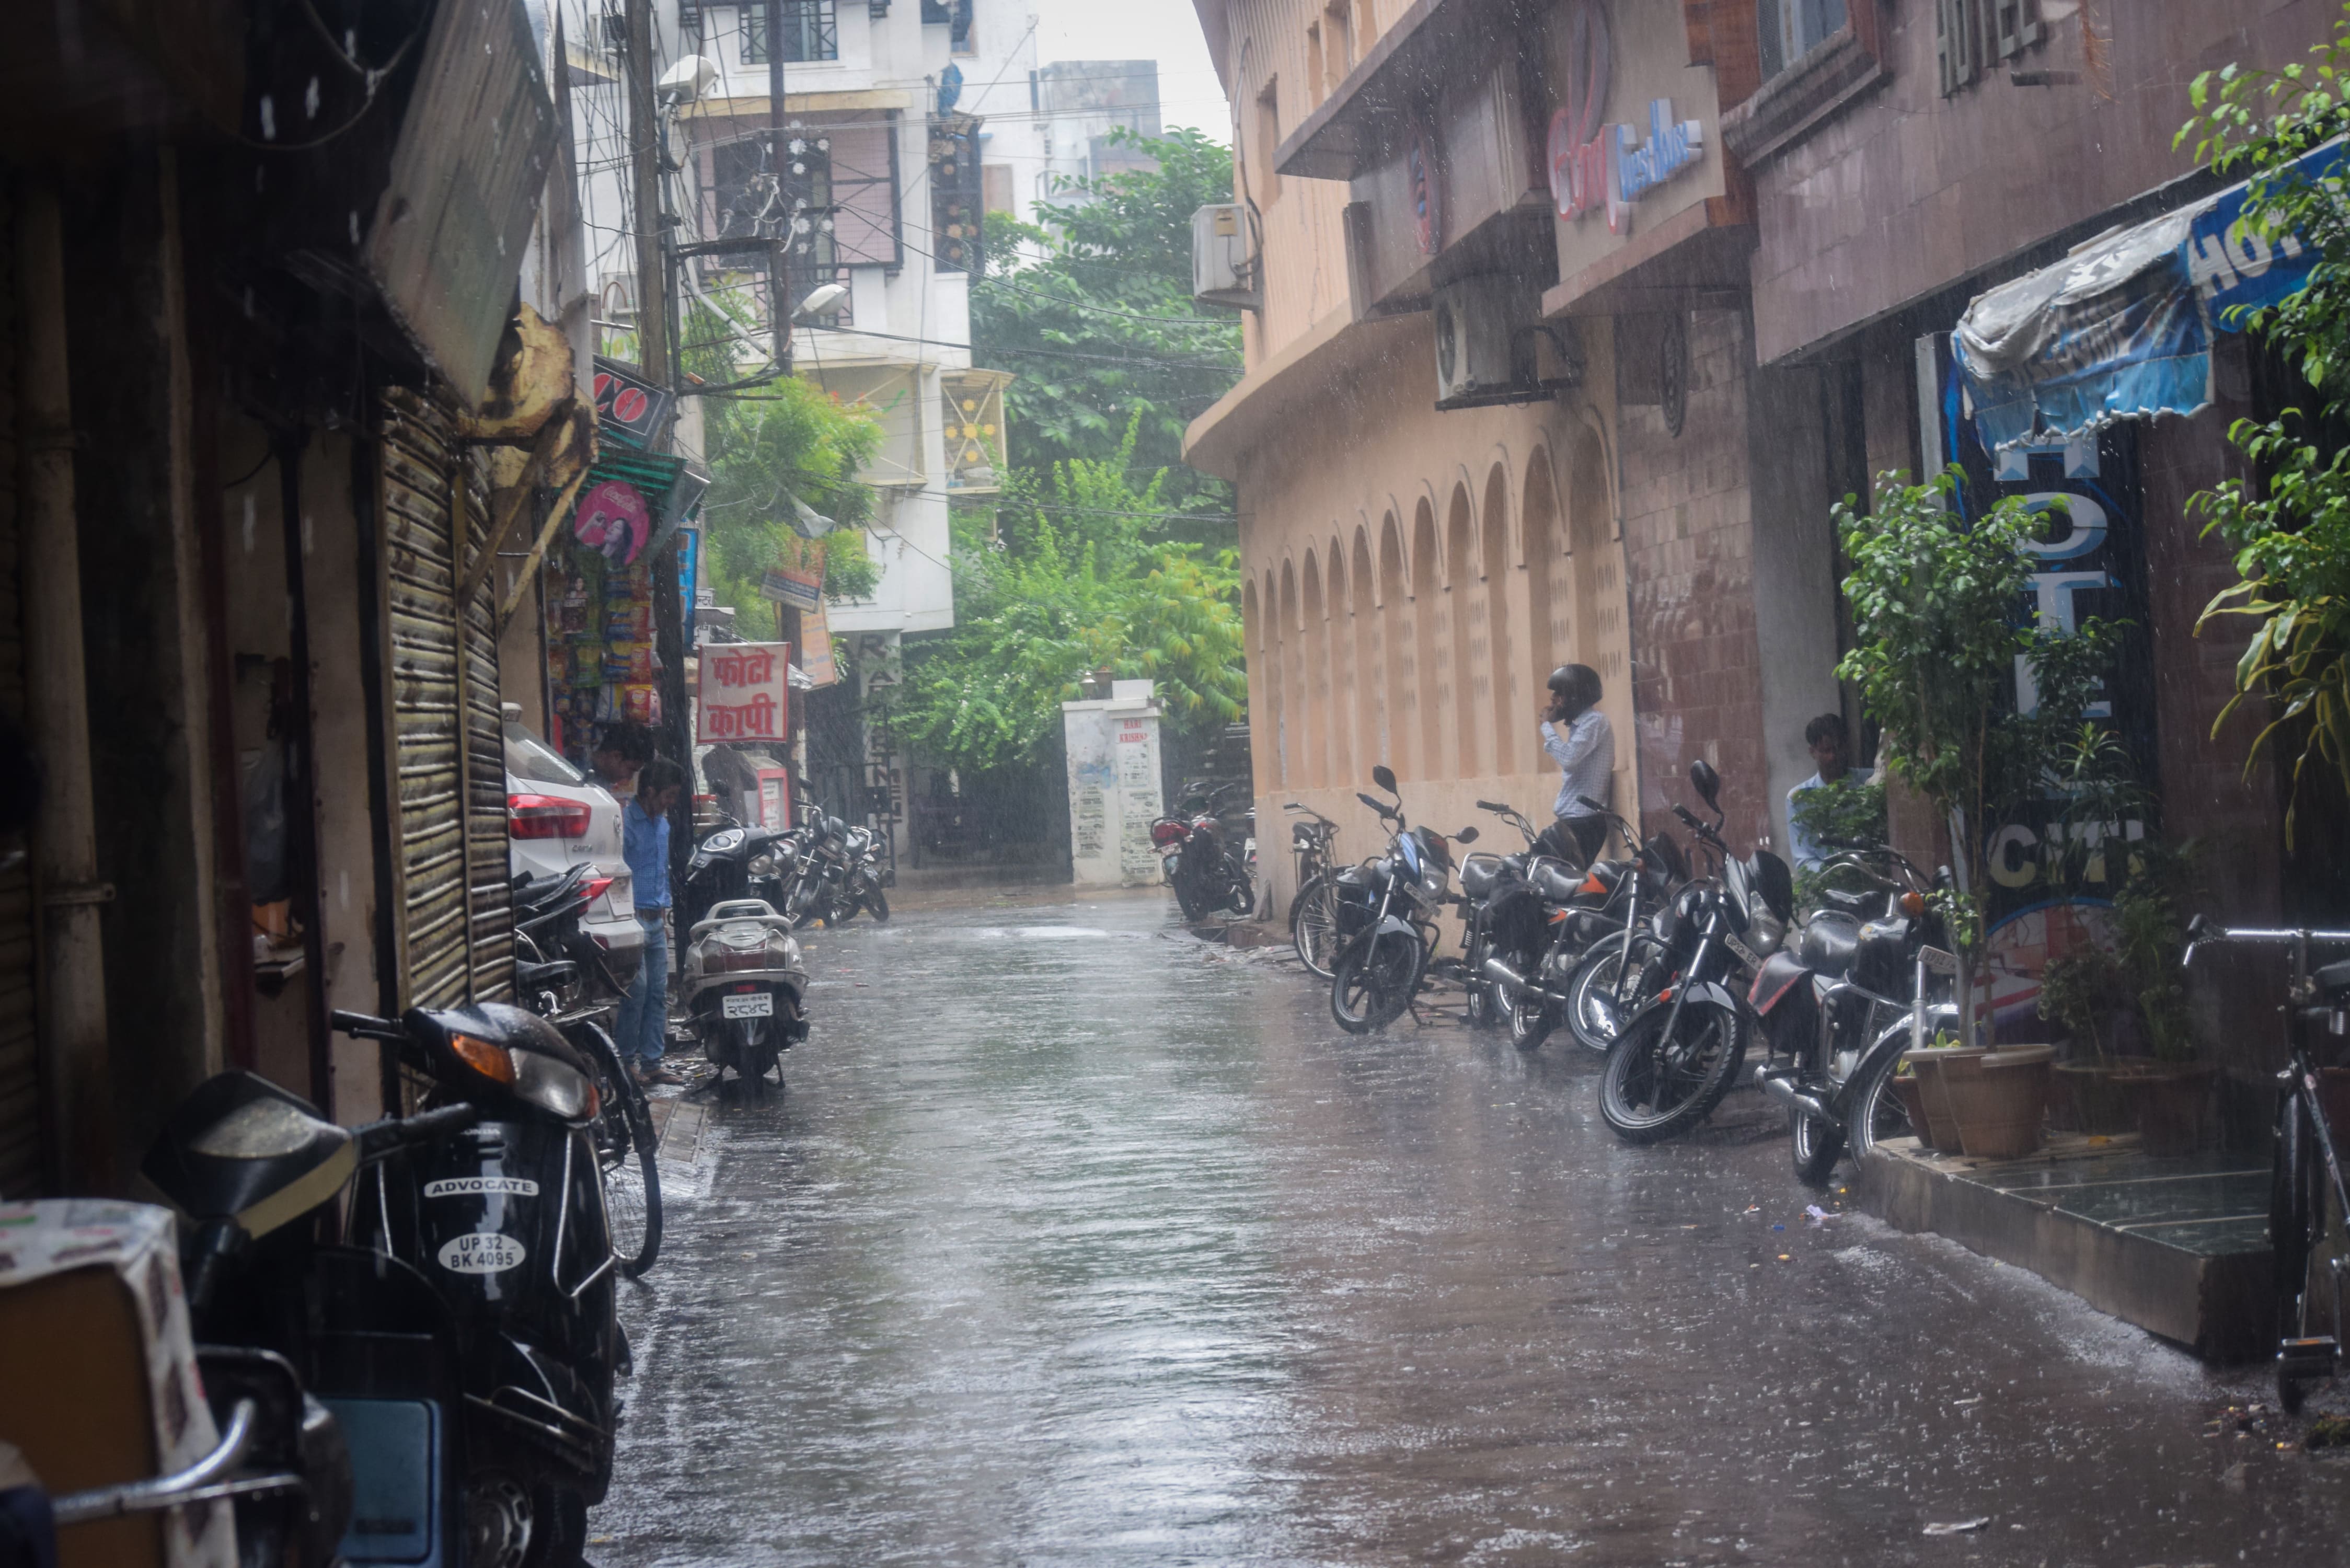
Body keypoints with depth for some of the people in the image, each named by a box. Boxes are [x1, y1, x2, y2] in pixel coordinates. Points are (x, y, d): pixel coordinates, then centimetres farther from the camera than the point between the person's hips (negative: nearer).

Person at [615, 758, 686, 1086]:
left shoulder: (662, 823, 17)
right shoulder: (626, 821, -12)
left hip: (656, 920, 9)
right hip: (633, 919, -9)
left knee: (658, 992, 7)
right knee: (637, 988, -11)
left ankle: (652, 1062, 11)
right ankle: (626, 1061, -2)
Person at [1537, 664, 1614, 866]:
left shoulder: (1595, 722, -11)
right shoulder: (1580, 724, 19)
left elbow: (1568, 758, -23)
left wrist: (1548, 726, -13)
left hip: (1583, 823, -10)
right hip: (1572, 820, 10)